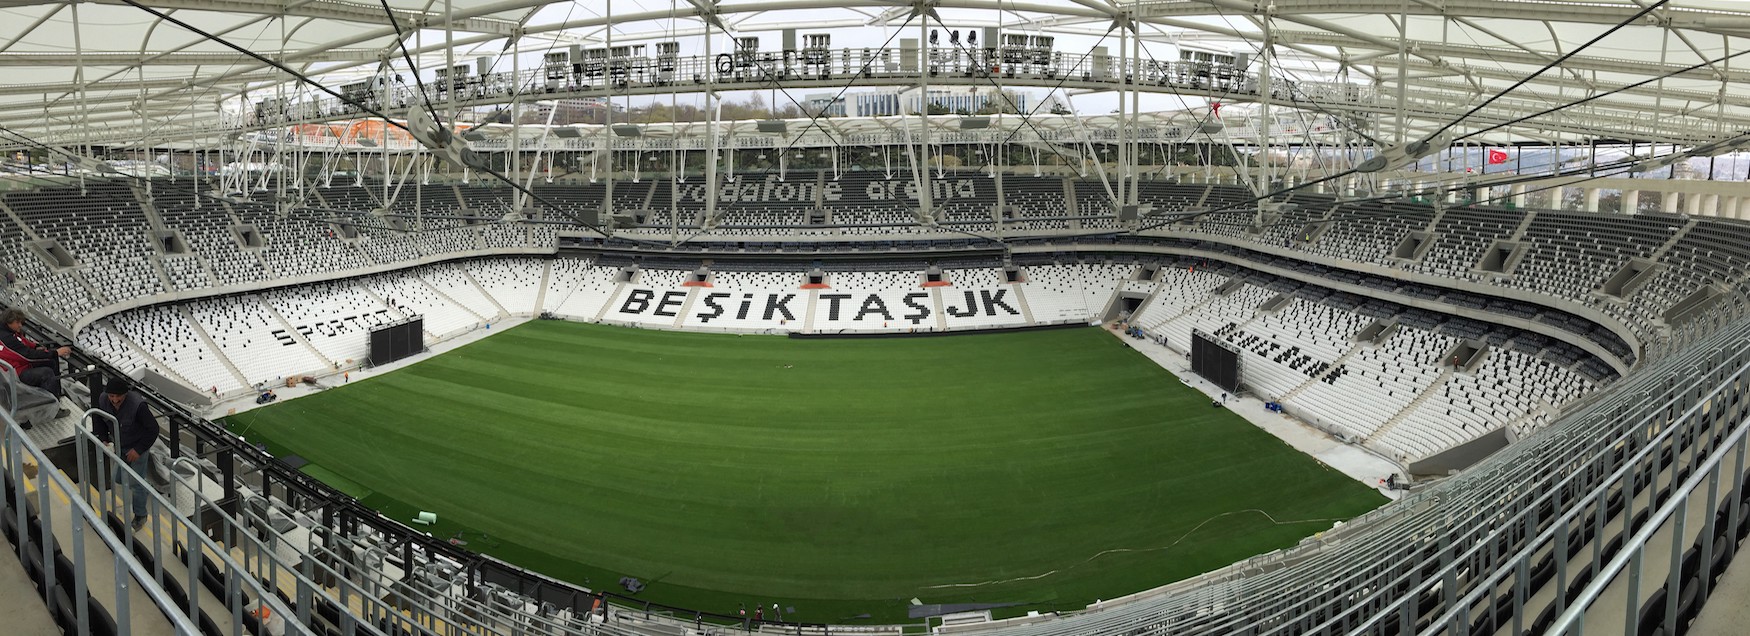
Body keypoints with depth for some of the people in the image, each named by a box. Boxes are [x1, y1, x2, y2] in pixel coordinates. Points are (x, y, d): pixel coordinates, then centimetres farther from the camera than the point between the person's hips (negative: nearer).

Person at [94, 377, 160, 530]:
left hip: (137, 447, -6)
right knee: (119, 478, 18)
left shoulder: (137, 405, -33)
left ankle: (140, 516, 18)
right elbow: (99, 420, 7)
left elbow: (153, 429, -24)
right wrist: (103, 439, -5)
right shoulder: (103, 401, -15)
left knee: (136, 483, 0)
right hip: (119, 446, 6)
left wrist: (139, 449, -24)